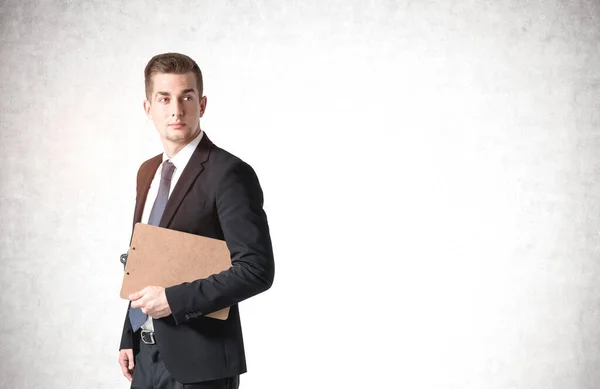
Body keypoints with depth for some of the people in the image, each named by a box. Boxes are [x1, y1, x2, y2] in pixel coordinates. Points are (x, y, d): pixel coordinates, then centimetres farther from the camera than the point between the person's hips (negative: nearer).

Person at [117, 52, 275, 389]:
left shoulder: (230, 173, -14)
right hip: (147, 354, 7)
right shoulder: (148, 172, 10)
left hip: (199, 361, -7)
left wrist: (173, 299, -20)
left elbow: (257, 269, -19)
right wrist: (130, 338, 13)